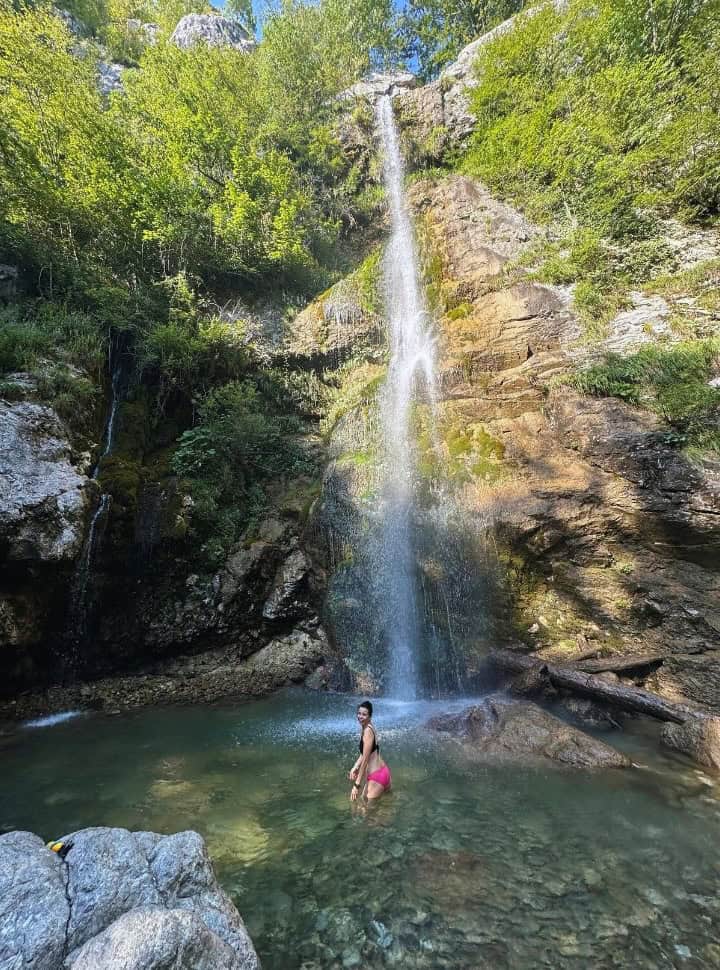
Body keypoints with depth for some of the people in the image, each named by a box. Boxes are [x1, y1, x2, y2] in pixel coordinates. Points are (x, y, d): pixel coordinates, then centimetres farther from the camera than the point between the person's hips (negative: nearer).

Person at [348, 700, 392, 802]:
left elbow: (365, 760, -18)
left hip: (377, 776, -9)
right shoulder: (364, 728, 9)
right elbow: (363, 754, 15)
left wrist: (357, 785, -14)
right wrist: (355, 768, 0)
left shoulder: (367, 731, -19)